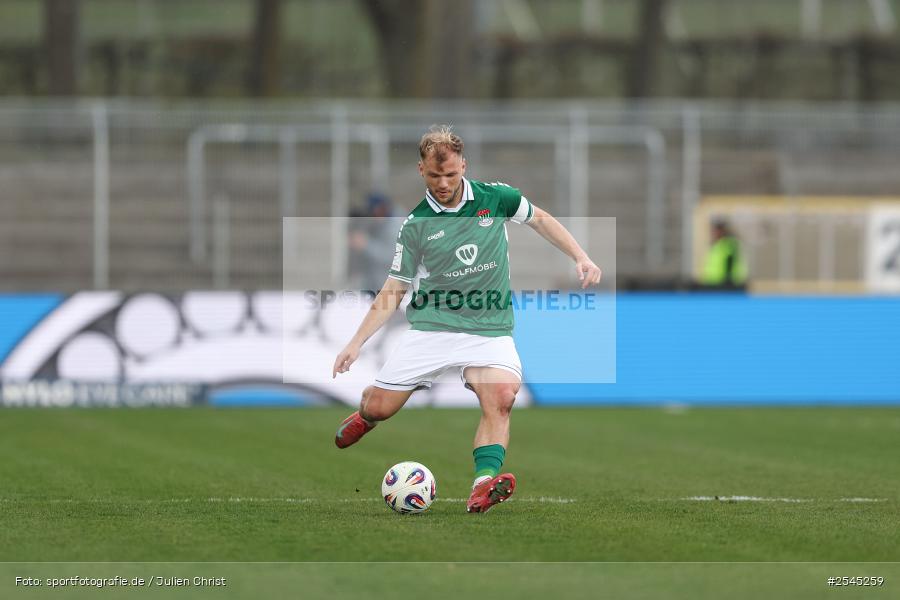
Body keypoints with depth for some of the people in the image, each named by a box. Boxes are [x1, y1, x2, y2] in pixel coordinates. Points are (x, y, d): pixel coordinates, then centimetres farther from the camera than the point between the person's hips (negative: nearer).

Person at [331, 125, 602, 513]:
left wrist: (580, 258, 10)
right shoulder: (415, 225, 1)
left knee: (501, 397, -29)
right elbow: (393, 290, 6)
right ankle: (365, 417, 33)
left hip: (490, 329, 0)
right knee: (379, 406, -4)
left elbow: (540, 219, 20)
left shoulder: (495, 198, 1)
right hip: (431, 327, 0)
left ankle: (484, 482, -39)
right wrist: (356, 343, -2)